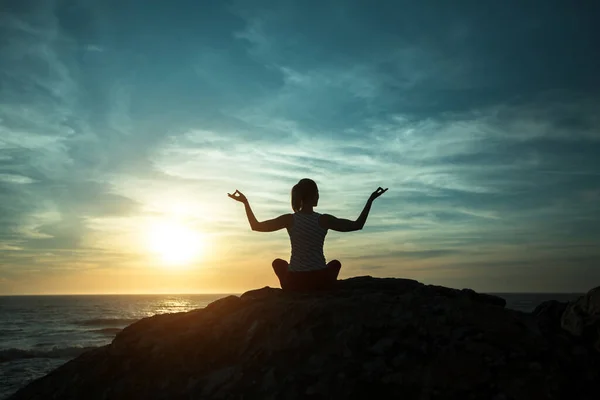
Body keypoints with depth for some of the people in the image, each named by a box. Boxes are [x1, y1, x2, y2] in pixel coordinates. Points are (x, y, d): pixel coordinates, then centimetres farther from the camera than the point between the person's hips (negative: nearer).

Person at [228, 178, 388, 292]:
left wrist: (245, 202, 13)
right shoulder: (324, 220, -7)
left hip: (294, 282, 1)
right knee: (335, 263, 33)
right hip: (320, 281, 0)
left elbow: (256, 226, 5)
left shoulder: (289, 219, -4)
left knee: (278, 262, 33)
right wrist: (370, 200, 7)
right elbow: (358, 225, 1)